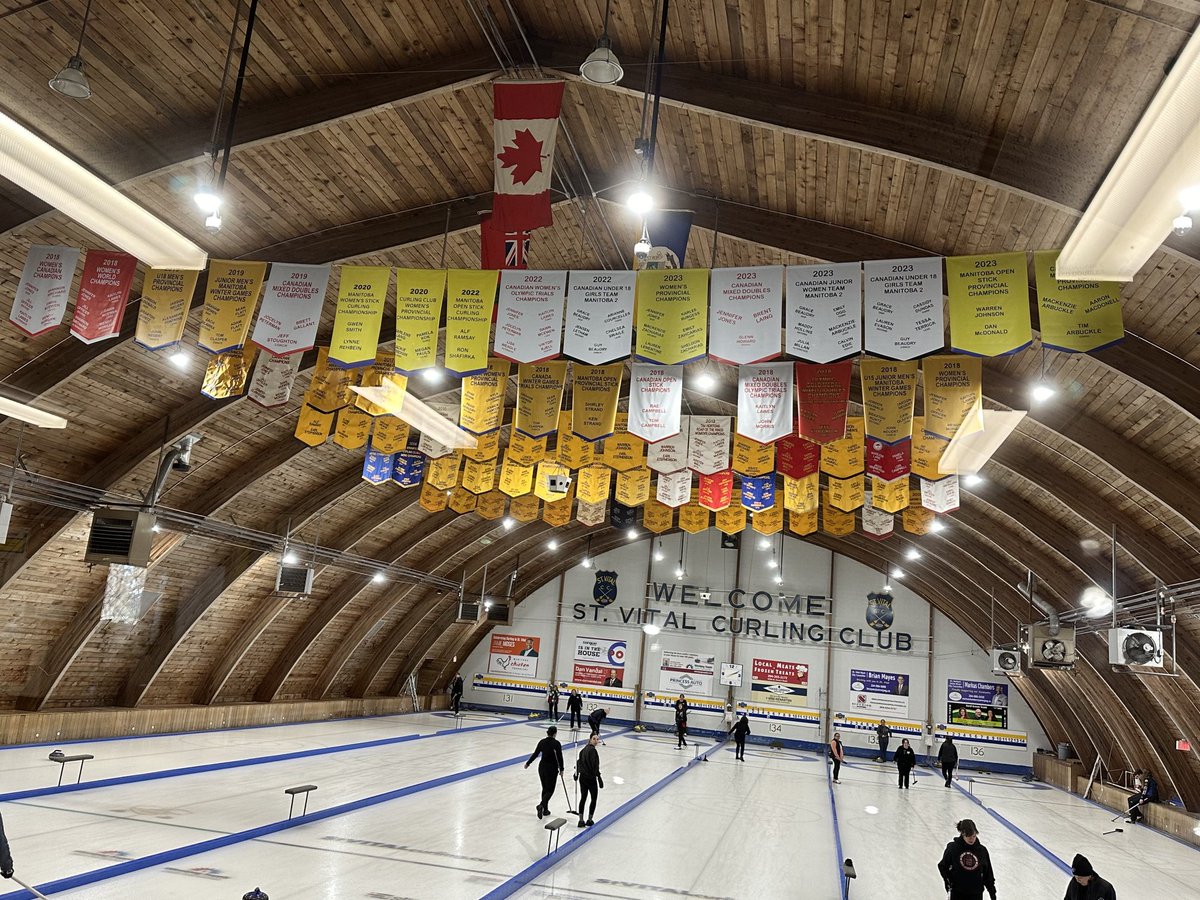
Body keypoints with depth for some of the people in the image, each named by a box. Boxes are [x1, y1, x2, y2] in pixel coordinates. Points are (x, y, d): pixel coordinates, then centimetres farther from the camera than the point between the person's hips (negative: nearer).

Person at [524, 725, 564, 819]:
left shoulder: (542, 742, 0)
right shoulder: (556, 743, -15)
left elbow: (535, 754, 6)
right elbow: (559, 757, -14)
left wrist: (528, 763, 20)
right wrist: (561, 769, -1)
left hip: (542, 767, 5)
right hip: (552, 769, -5)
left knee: (545, 788, 18)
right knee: (550, 790, 3)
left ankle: (545, 809, 21)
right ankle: (541, 805, -20)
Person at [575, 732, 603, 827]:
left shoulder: (584, 750, 9)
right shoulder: (592, 750, -16)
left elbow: (578, 762, 16)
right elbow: (594, 766, -21)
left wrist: (576, 773, 29)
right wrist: (599, 777, -18)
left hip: (582, 777, 7)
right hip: (591, 778, -7)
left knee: (583, 798, 13)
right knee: (594, 798, 10)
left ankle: (581, 820, 13)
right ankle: (590, 819, 15)